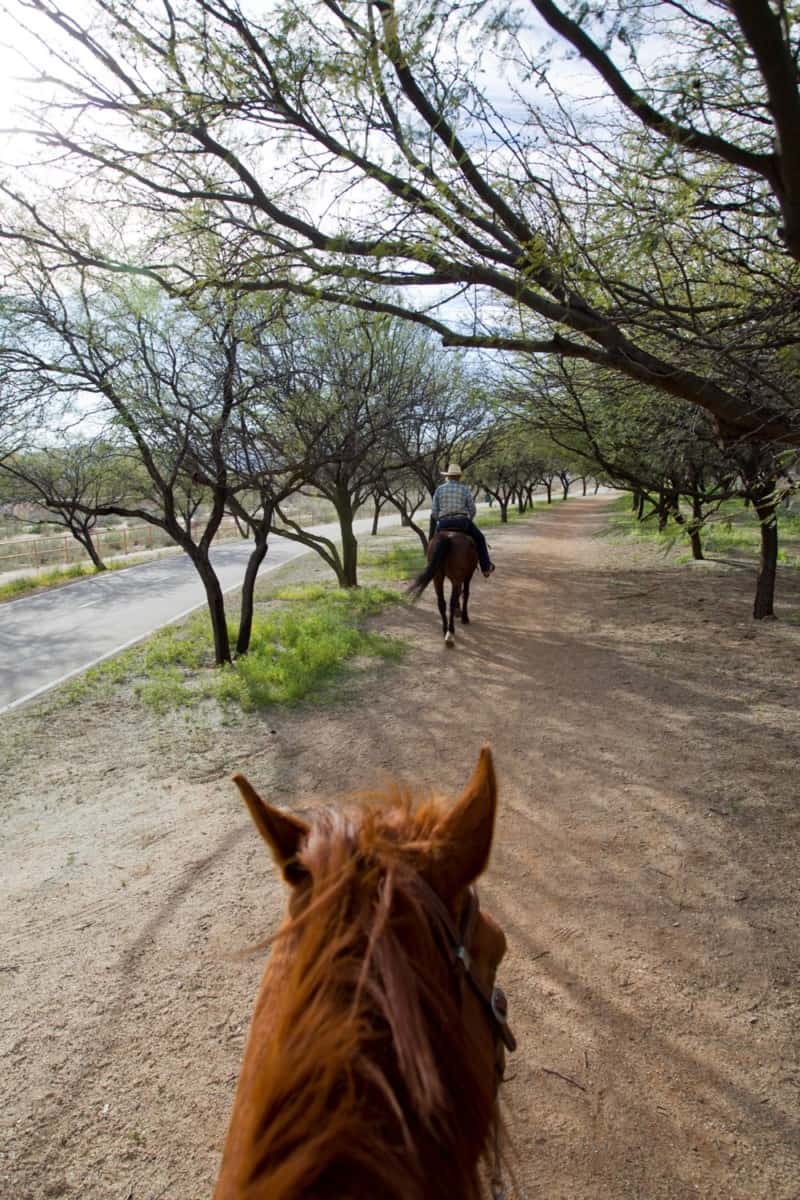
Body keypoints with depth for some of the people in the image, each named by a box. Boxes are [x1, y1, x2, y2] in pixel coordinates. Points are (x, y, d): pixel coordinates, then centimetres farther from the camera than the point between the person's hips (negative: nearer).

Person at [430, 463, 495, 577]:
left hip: (443, 523, 1)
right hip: (463, 522, -1)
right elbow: (472, 510, 1)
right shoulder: (465, 489, 1)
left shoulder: (439, 489, 3)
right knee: (479, 538, 21)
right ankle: (486, 568, 22)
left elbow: (434, 512, 1)